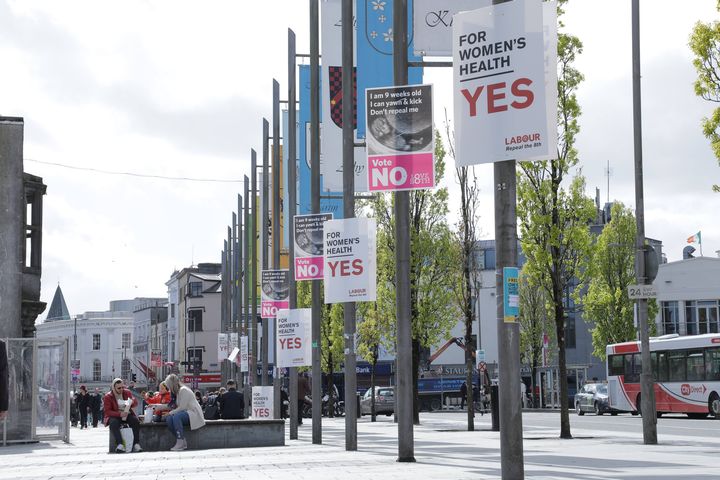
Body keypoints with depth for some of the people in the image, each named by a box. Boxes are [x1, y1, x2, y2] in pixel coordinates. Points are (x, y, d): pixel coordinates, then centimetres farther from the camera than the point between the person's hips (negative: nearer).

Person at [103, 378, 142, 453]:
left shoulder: (127, 392, 5)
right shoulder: (108, 396, -6)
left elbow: (135, 402, 8)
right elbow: (107, 411, -11)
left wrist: (131, 403, -19)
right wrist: (119, 414, -26)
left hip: (127, 414, 3)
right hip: (115, 416, -3)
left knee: (136, 421, -28)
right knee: (113, 423, -37)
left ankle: (136, 444, -29)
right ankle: (120, 444, -44)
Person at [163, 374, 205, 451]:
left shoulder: (184, 390, -13)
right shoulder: (176, 392, 17)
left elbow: (182, 407, -19)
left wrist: (172, 412, -11)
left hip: (193, 413, -9)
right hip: (185, 413, 9)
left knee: (176, 416, -34)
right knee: (168, 419, -16)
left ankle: (180, 442, -32)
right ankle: (183, 442, -15)